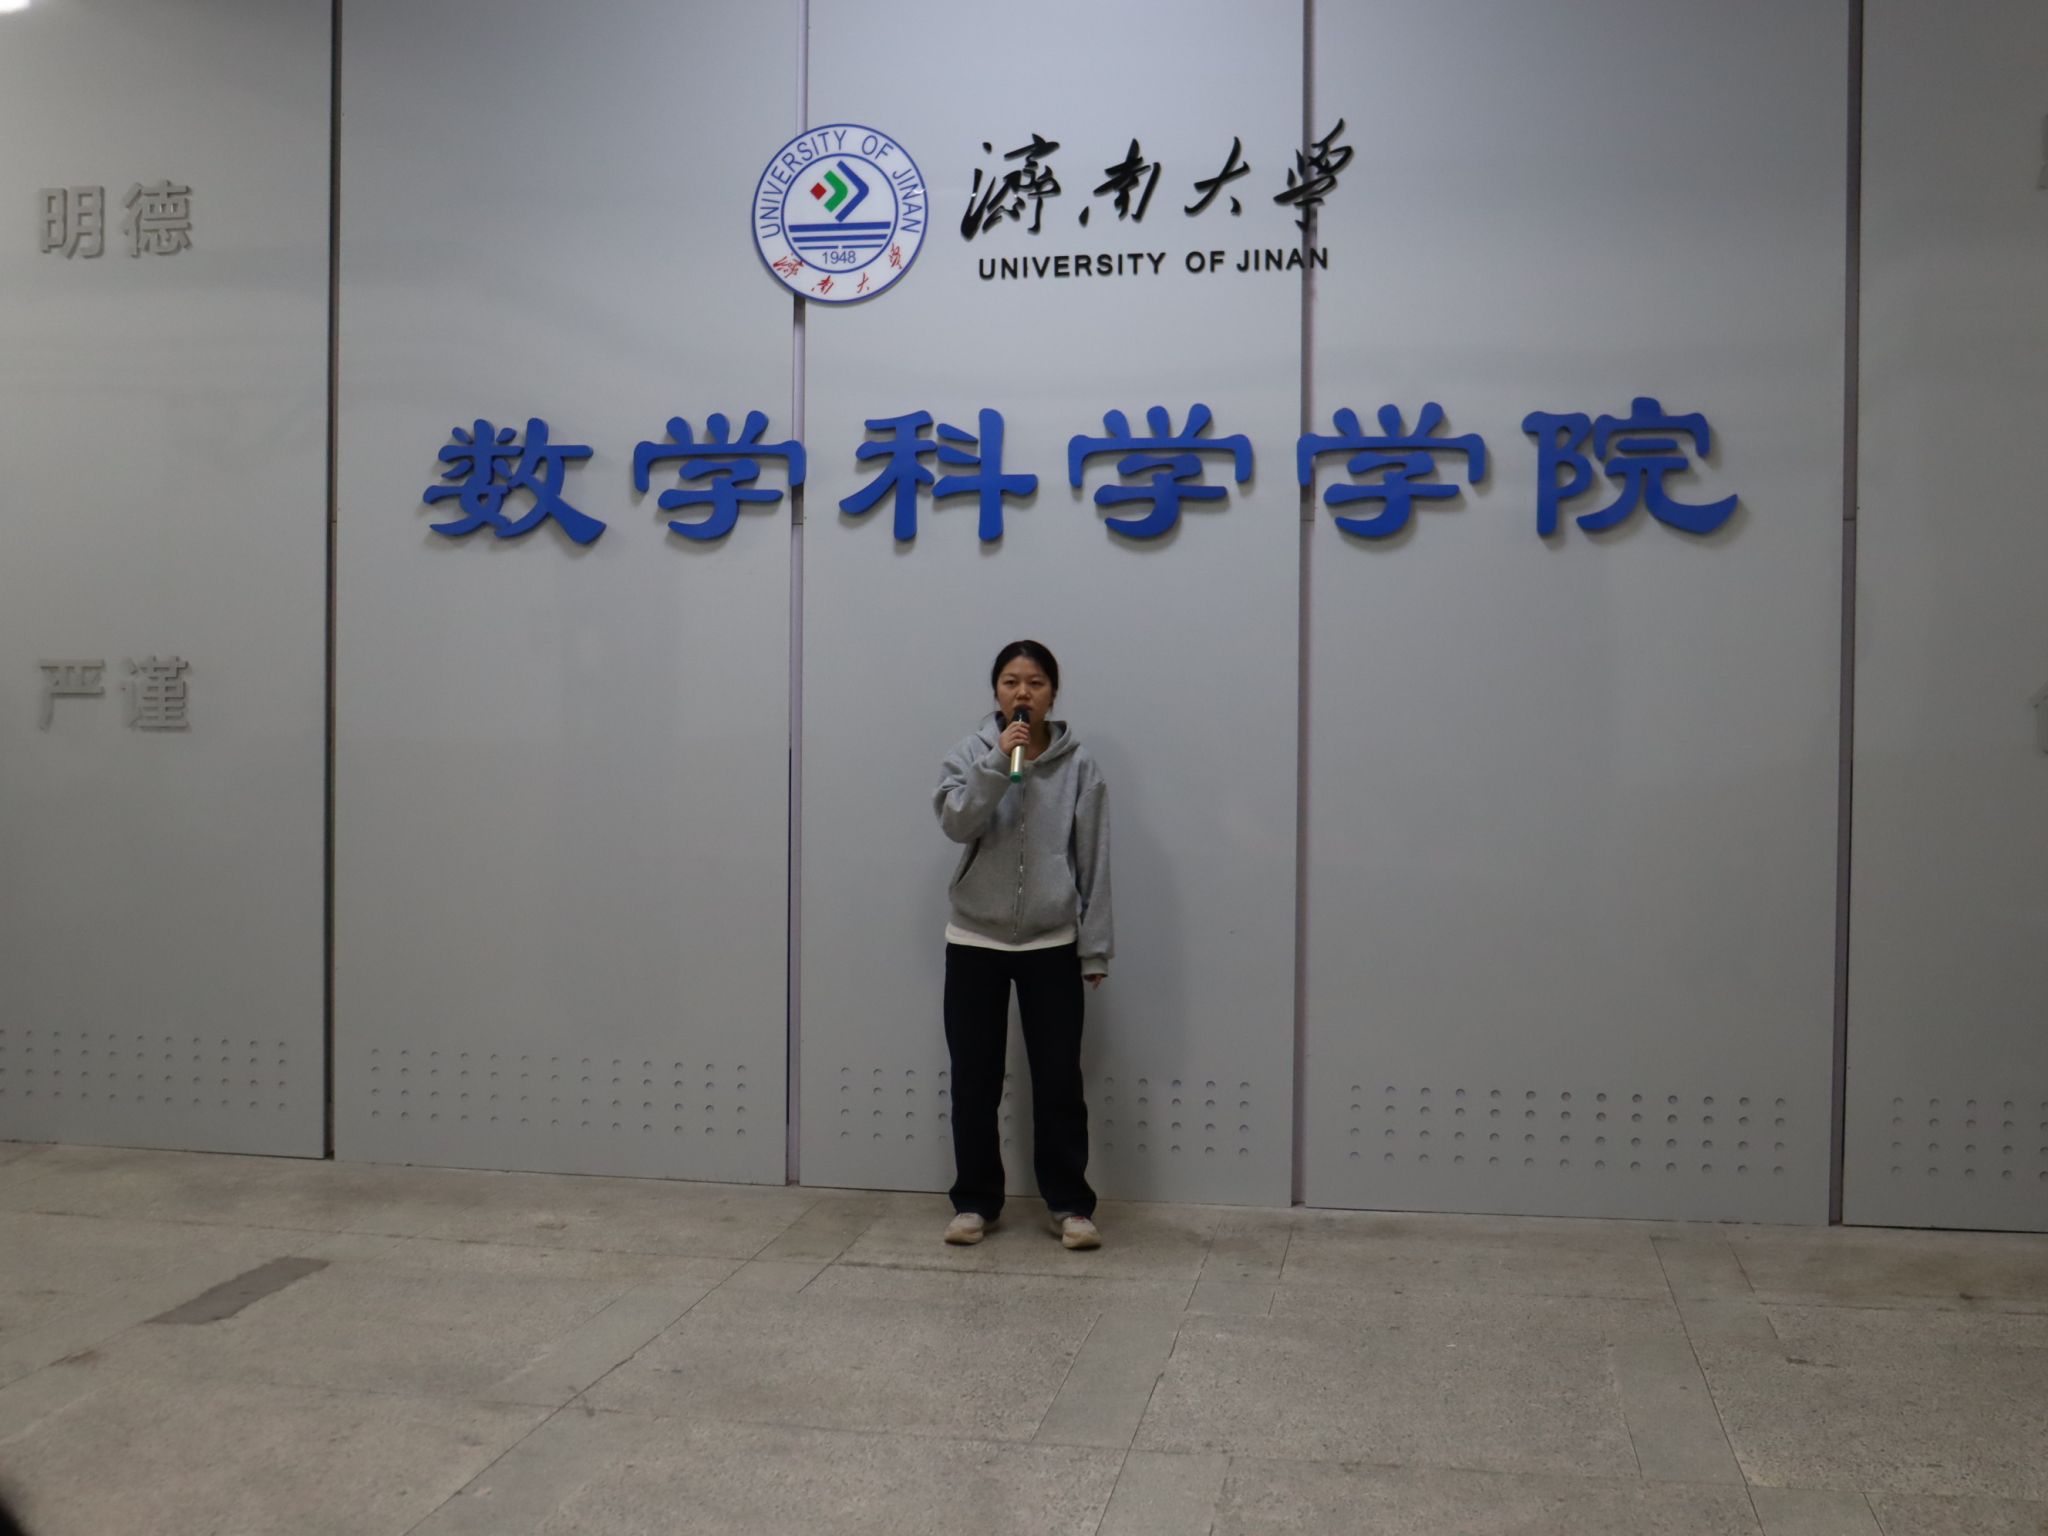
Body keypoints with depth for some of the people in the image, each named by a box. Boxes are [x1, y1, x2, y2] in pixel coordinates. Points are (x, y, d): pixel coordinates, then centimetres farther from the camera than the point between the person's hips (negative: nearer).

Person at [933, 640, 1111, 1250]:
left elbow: (1093, 861, 0)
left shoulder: (1078, 764, -1)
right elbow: (955, 823, -16)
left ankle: (1070, 1204, 15)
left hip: (1052, 945, 0)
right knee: (974, 1080, 6)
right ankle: (975, 1202, 19)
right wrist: (998, 760, -24)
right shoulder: (970, 754, 0)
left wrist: (1094, 947, -2)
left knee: (1058, 1080, 3)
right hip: (975, 941, 1)